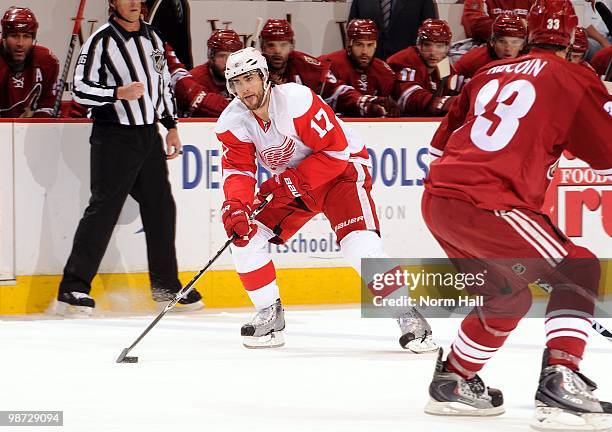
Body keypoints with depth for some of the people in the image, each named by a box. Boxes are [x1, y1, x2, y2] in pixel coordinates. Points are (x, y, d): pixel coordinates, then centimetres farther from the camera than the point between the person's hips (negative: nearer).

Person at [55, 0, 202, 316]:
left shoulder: (152, 37, 12)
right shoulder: (102, 40, -10)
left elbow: (163, 83, 22)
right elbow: (80, 88, -13)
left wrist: (171, 127, 18)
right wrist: (119, 93, -25)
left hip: (149, 135, 7)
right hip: (114, 137, -7)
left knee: (161, 207, 8)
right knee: (103, 209, -11)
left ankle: (165, 285, 20)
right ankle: (73, 288, -9)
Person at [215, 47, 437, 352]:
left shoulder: (297, 101, -29)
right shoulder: (232, 123, -11)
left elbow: (336, 149, -26)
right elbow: (238, 170, -11)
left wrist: (295, 181, -29)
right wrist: (235, 204, -32)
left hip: (341, 168, -7)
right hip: (289, 182, 7)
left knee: (359, 243, -26)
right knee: (244, 234, -8)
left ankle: (408, 315, -17)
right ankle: (270, 314, 7)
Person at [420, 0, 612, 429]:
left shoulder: (490, 74, 21)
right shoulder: (573, 80, 1)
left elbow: (444, 141, 28)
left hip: (437, 200, 8)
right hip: (485, 204, -8)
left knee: (509, 294, 26)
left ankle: (453, 380, 33)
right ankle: (560, 384, -16)